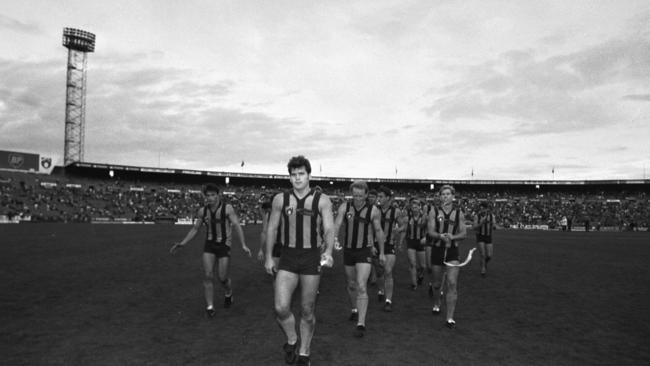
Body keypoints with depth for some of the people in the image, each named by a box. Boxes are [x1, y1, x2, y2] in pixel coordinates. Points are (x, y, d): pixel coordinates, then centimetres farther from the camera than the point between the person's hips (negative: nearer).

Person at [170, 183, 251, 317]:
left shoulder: (227, 208, -14)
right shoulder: (202, 211, 0)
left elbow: (237, 226, -18)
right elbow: (195, 229, 10)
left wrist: (244, 245, -29)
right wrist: (182, 244, 0)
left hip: (224, 246, -3)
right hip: (209, 245, 3)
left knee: (222, 277, -1)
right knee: (208, 275, -11)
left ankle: (229, 294, 34)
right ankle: (210, 307, -1)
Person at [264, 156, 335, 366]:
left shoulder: (322, 200, -5)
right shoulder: (280, 199, 1)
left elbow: (329, 229, -10)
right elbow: (272, 228, 8)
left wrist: (328, 251, -29)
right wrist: (268, 257, 4)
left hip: (312, 258, -1)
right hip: (287, 258, 1)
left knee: (307, 311, 8)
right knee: (281, 308, -11)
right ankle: (291, 341, 19)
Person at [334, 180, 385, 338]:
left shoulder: (373, 210, -8)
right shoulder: (344, 207, -6)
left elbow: (379, 231, 3)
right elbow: (336, 226, -15)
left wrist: (381, 252, 10)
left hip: (365, 251, -3)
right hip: (348, 250, 3)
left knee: (361, 286, -14)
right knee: (351, 285, 19)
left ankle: (361, 324, -12)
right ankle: (355, 309, 45)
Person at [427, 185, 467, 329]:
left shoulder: (459, 213, 2)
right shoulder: (435, 211, 0)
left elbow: (464, 233, 1)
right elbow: (430, 231, -6)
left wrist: (452, 237, -19)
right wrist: (441, 236, -26)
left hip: (453, 251, 0)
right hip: (437, 250, 1)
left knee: (452, 284, -10)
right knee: (437, 283, 13)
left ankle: (450, 318, -5)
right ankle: (436, 304, 43)